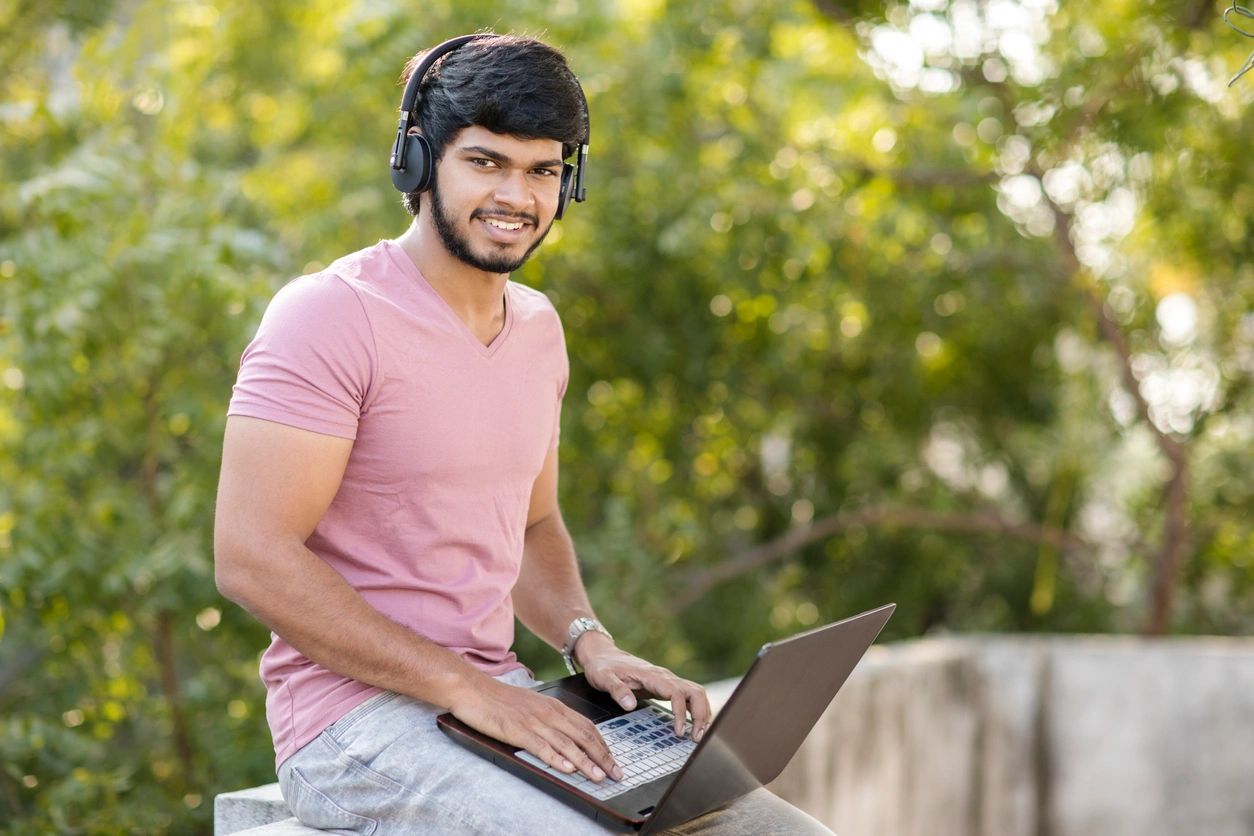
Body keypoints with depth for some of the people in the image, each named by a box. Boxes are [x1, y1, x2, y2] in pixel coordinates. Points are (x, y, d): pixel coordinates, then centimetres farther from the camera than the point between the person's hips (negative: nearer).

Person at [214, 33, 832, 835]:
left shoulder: (538, 326, 13)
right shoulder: (332, 316, -12)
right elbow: (252, 557, -19)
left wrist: (588, 642, 2)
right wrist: (467, 689, -21)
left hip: (498, 699, 8)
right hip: (357, 722, -7)